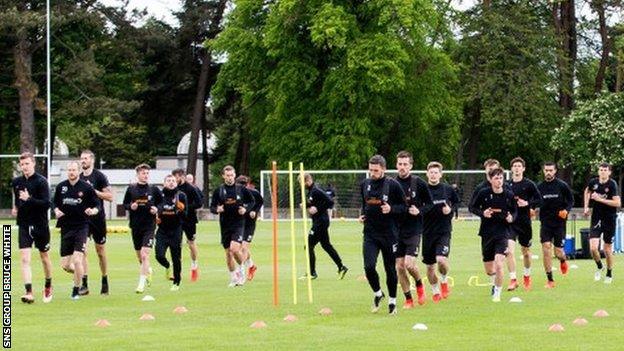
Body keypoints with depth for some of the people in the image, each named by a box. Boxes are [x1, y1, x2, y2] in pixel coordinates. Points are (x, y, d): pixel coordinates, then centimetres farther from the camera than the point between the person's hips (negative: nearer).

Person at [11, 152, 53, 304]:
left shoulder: (41, 181, -12)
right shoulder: (16, 182, 5)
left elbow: (47, 204, -19)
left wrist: (29, 199, -27)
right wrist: (15, 207, 13)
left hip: (40, 225, -3)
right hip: (24, 226, 3)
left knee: (44, 257, 13)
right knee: (24, 259, -11)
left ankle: (48, 286, 36)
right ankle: (29, 293, -16)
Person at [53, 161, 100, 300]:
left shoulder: (87, 188, -4)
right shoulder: (61, 187, 5)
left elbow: (97, 206, 1)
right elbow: (55, 203, 17)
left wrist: (93, 211, -21)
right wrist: (57, 211, -4)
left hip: (81, 227, -4)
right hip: (66, 228, 4)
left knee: (77, 260, -14)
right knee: (65, 265, 3)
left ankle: (76, 291, 3)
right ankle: (80, 274, 35)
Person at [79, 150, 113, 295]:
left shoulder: (99, 176, -5)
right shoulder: (78, 178, 10)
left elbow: (110, 196, -9)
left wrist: (94, 191, -18)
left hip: (97, 218, -3)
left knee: (101, 251, 7)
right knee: (82, 250, -9)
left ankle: (105, 282, 22)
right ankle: (84, 284, -10)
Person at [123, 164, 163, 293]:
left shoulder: (153, 189, -1)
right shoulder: (131, 189, 2)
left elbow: (161, 202, 10)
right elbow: (125, 204, 10)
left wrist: (157, 209, -10)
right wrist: (130, 206, -11)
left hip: (149, 225, -3)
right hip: (135, 225, 3)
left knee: (145, 254, -15)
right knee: (139, 256, 15)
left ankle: (142, 283, -13)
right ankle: (148, 270, 45)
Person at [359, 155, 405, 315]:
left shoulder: (393, 185, -8)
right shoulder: (365, 185, 6)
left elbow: (404, 207, -3)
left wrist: (391, 209, -20)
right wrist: (362, 215, 4)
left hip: (389, 234, -3)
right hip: (370, 233, 3)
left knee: (390, 268, 5)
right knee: (369, 266, -12)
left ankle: (392, 300, 23)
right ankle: (377, 293, 13)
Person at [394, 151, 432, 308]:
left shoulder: (419, 183, -4)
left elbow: (430, 204, 2)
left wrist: (419, 211, -15)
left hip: (413, 230, -3)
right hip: (396, 230, 3)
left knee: (409, 264, -14)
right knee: (399, 266, 2)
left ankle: (419, 284, 18)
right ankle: (408, 299, 15)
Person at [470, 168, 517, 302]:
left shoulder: (509, 195, -2)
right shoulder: (483, 193, -5)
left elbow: (515, 211, 12)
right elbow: (472, 207, 5)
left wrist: (511, 218, -10)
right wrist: (482, 213, -13)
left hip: (502, 233, -1)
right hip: (486, 234, 1)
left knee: (499, 264, -20)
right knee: (489, 270, 9)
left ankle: (497, 293, -5)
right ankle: (496, 283, 44)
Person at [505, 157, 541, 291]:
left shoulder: (529, 184, -2)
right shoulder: (507, 185, 3)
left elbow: (539, 199, 0)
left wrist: (527, 203, -16)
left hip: (525, 221, 0)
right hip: (510, 222, 0)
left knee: (526, 251, 14)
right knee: (509, 250, -17)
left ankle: (527, 276, 38)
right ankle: (513, 279, -14)